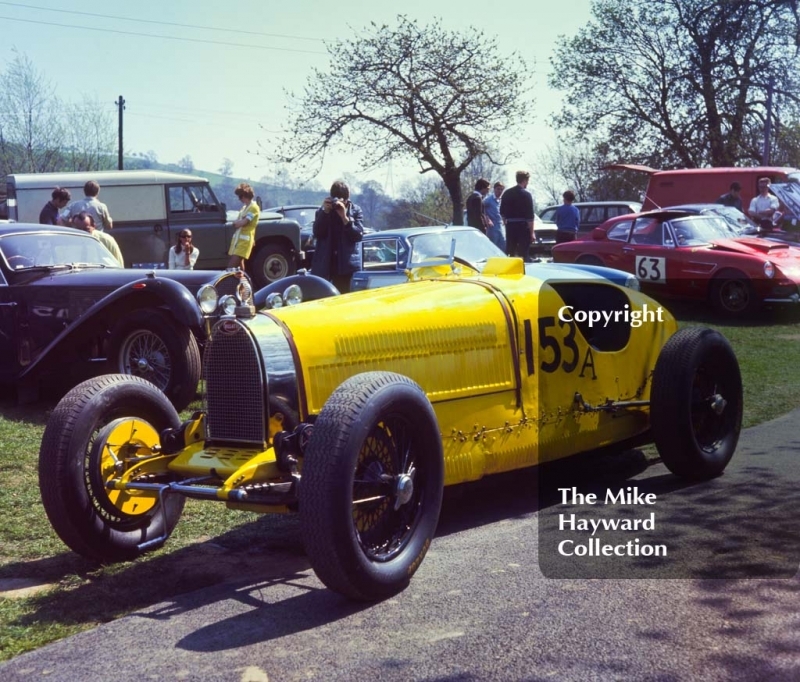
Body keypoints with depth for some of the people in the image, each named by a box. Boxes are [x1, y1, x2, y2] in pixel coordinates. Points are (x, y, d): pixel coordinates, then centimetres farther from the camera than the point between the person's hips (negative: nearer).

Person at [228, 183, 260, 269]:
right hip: (237, 238, 9)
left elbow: (243, 222, -17)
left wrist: (237, 222, 1)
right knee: (238, 264, 8)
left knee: (232, 266, -14)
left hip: (245, 240, -9)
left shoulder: (254, 207, -11)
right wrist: (238, 222, -7)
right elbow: (236, 223, 14)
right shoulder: (244, 207, 17)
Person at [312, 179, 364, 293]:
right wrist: (325, 212, -16)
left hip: (346, 264, -1)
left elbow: (358, 235, -7)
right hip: (324, 264, 1)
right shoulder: (322, 210, 7)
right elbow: (317, 233, -6)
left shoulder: (356, 211, 4)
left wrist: (345, 217, -18)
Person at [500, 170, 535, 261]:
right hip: (523, 226, -6)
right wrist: (532, 232, -10)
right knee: (524, 254, -2)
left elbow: (502, 212, 14)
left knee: (509, 253, 11)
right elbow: (530, 216, -12)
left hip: (510, 226, 6)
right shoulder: (526, 194, -10)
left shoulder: (506, 193, 8)